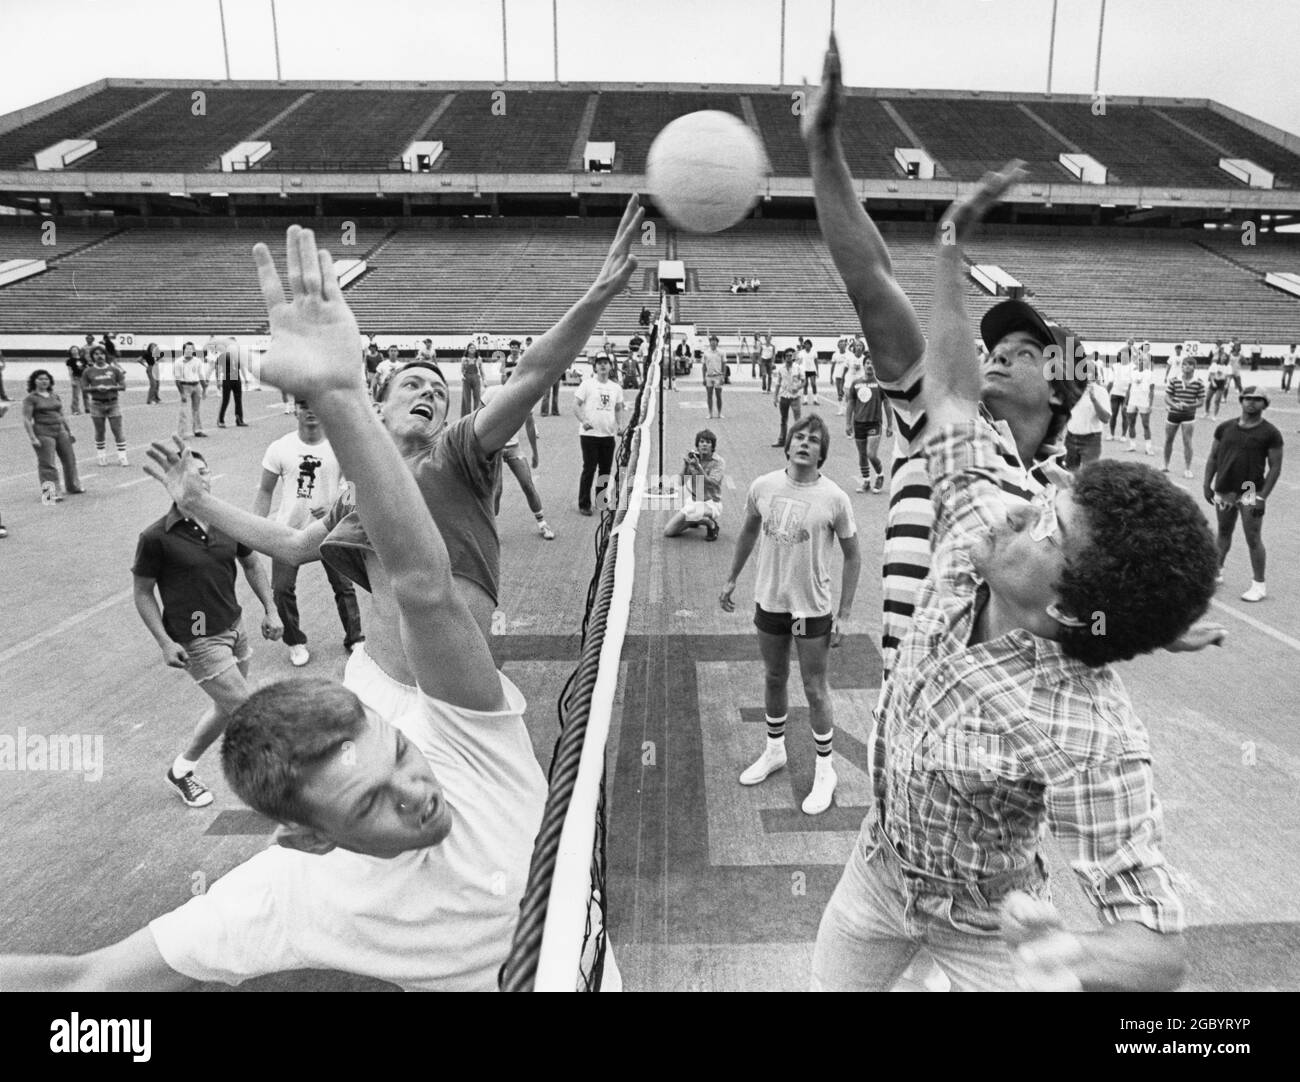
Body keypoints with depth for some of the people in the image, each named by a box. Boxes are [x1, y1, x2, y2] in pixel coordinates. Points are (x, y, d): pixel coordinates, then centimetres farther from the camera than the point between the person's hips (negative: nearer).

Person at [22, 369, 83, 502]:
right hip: (43, 433, -6)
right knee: (47, 464, -7)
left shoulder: (55, 396, 14)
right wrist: (32, 438, -17)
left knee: (69, 459, 12)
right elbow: (26, 420, -9)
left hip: (60, 431, 6)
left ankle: (73, 486, 29)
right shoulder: (31, 399, -5)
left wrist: (69, 431, 19)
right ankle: (51, 493, -5)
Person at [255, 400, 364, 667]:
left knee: (344, 586, 6)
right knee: (282, 588, 1)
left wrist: (334, 508, -24)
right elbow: (265, 491, 0)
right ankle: (295, 641, 23)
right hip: (289, 530, 1)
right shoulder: (280, 448, -8)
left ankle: (354, 638, 25)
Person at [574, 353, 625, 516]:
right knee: (589, 469, -3)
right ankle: (584, 504, 5)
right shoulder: (587, 384, -3)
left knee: (606, 469, 10)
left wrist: (620, 424, 3)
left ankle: (602, 502, 23)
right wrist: (583, 421, -22)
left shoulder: (616, 387, 11)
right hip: (589, 434, -5)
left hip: (609, 434, 5)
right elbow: (576, 405, -6)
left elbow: (618, 409, 20)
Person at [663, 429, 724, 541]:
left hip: (710, 503, -5)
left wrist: (698, 467, -32)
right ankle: (694, 521, 22)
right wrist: (686, 464, -19)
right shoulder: (692, 456, 0)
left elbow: (712, 485, -25)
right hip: (693, 500, 5)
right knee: (668, 532, -1)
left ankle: (711, 523, -9)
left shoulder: (718, 462, -11)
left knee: (683, 514, -34)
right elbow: (681, 483, -4)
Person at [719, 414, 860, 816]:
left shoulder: (834, 498, -15)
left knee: (815, 689, 6)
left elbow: (852, 556, -6)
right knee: (774, 679, 19)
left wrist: (844, 614, -9)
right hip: (769, 602, 4)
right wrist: (732, 579, 15)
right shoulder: (763, 487, -5)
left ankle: (825, 771, 23)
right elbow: (749, 531, 13)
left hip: (813, 609, -3)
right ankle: (774, 750, 40)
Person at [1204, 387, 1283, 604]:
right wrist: (1207, 484, 3)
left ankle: (1259, 585, 1)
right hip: (1223, 491, 4)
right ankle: (1217, 571, 30)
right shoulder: (1225, 428, 7)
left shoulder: (1270, 433, -4)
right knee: (1224, 533, 17)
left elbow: (1275, 467, -5)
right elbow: (1213, 458, 13)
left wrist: (1263, 497, -12)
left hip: (1250, 492, -4)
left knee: (1253, 539, -5)